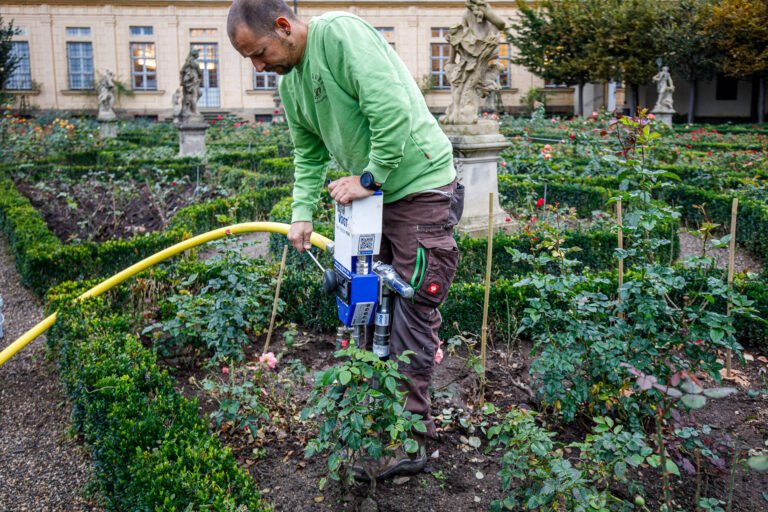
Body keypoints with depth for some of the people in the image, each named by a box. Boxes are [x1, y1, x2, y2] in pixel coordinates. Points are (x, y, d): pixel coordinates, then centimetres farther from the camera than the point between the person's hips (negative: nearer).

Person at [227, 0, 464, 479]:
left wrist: (369, 178, -19)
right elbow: (309, 155, 16)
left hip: (421, 188, -9)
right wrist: (303, 213, 4)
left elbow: (392, 109, -28)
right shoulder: (289, 83, 9)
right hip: (371, 195, 9)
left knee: (414, 311, -5)